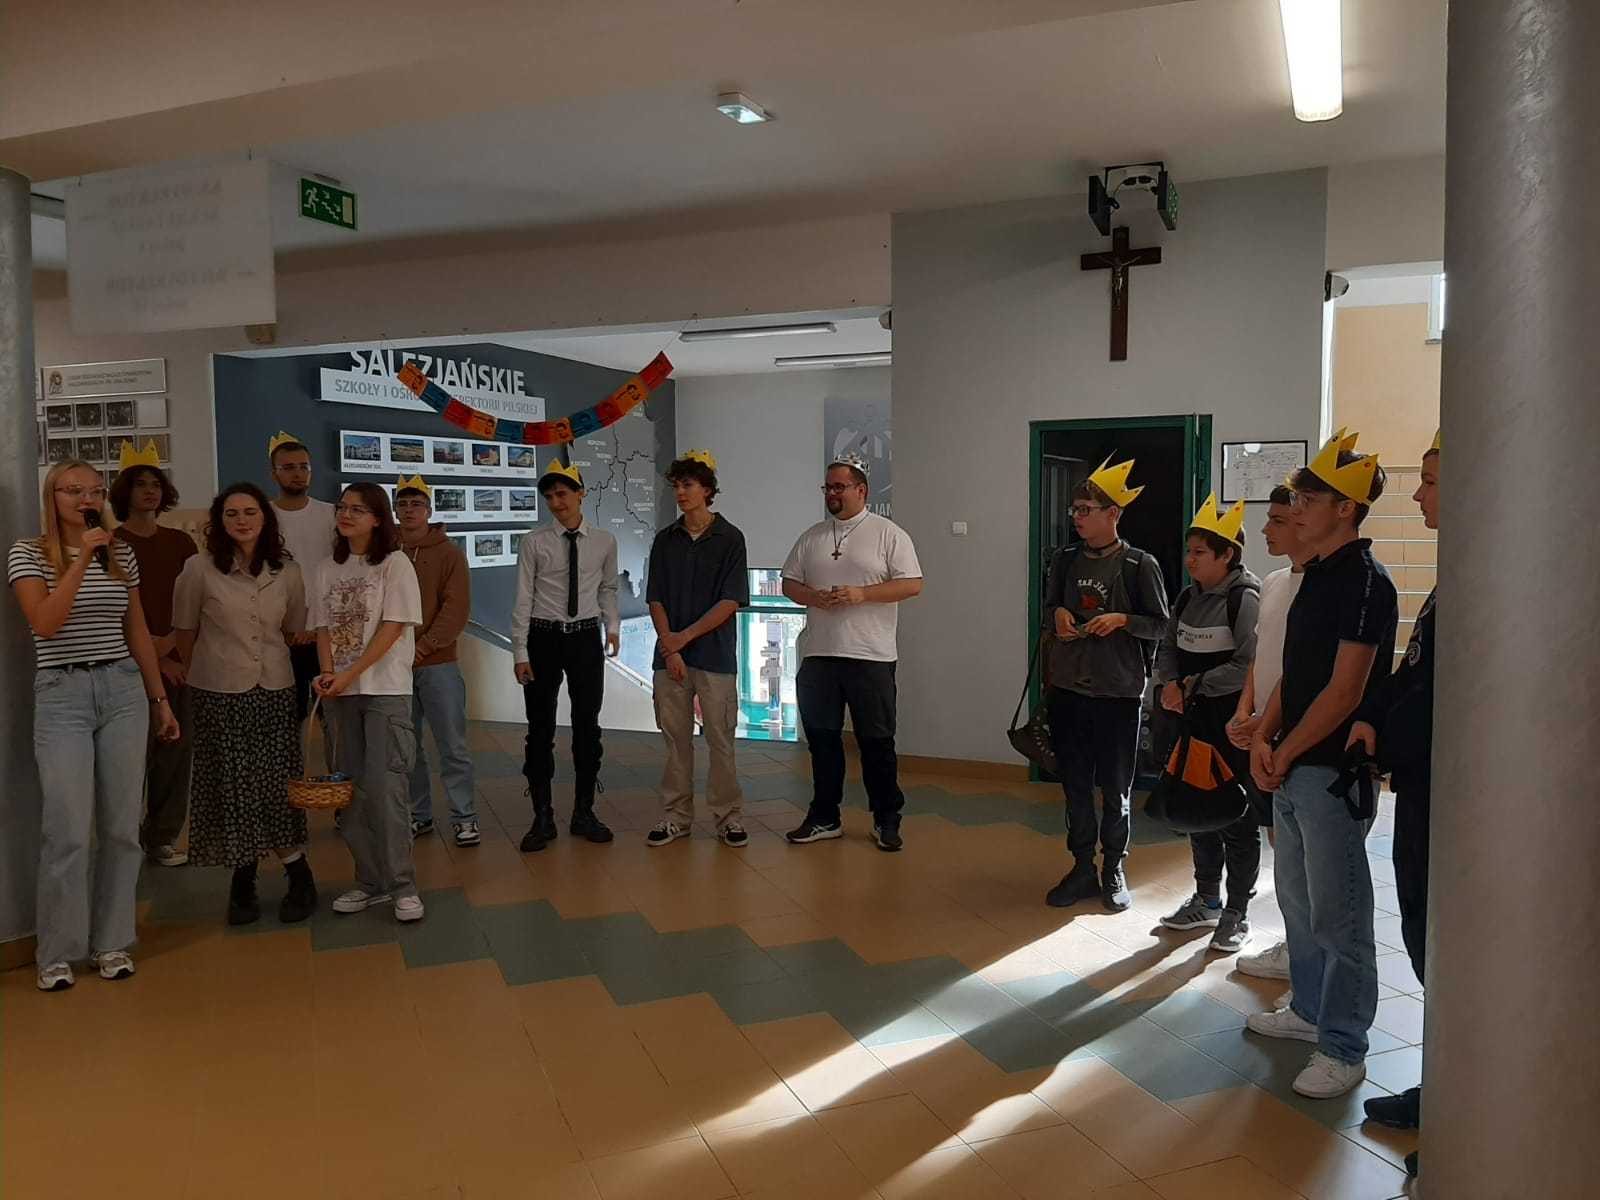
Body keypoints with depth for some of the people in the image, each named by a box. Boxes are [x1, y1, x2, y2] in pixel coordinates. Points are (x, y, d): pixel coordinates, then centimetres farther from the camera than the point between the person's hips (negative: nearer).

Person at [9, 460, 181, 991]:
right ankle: (57, 953, 12)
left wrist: (160, 699, 15)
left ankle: (111, 942, 18)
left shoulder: (121, 553, 10)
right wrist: (82, 558, -17)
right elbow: (44, 624, -15)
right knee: (68, 831, -5)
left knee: (121, 827, 5)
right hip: (61, 695, -3)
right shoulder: (28, 553, -1)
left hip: (123, 691, 4)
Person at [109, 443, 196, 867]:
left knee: (176, 747, 2)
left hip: (179, 659, 3)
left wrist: (170, 642, -5)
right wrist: (153, 654, -7)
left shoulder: (180, 542, 12)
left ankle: (163, 836, 14)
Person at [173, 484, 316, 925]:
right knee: (232, 786, 5)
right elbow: (185, 631, 5)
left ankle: (298, 875, 13)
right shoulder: (200, 568, -6)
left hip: (275, 690, 1)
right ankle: (242, 879, 20)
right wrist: (203, 673, 14)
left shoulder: (287, 571, 1)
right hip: (219, 693, -1)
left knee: (278, 785, 1)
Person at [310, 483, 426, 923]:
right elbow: (323, 628, 9)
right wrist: (327, 673, -9)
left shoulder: (394, 564, -4)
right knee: (352, 786, 8)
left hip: (384, 689, -5)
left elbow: (392, 628, -10)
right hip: (339, 691, 5)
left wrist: (349, 674, -15)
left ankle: (402, 886, 1)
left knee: (385, 785, -9)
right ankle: (370, 881, 19)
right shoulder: (328, 568, 11)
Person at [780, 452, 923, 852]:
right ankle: (824, 818, 23)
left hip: (870, 656, -4)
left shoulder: (888, 533, -2)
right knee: (822, 738, 11)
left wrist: (862, 594, -18)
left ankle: (886, 821, 17)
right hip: (819, 654, 5)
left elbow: (912, 584, -8)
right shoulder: (812, 537, 12)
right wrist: (812, 597, -8)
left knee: (876, 741, 3)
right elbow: (789, 582, 13)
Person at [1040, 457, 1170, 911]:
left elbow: (1161, 624, -1)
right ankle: (1082, 868, 24)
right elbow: (1047, 612, 16)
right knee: (1074, 783, 11)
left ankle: (1114, 870, 24)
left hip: (1119, 691, -4)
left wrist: (1121, 620, -17)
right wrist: (1057, 615, -5)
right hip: (1068, 687, 4)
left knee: (1116, 788, 7)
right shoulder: (1065, 560, 6)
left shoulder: (1140, 564, -6)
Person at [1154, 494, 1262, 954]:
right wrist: (1169, 684, -5)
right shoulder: (1189, 596, 9)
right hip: (1195, 723, 8)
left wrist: (1194, 685, -16)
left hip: (1234, 726, -8)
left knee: (1237, 819, 4)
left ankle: (1236, 914, 17)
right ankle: (1207, 901, 32)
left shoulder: (1246, 598, -15)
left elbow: (1248, 667, -22)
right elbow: (1167, 648, 14)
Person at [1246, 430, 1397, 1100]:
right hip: (1291, 768, 9)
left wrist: (1284, 755, -11)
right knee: (1296, 898, 19)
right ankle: (1309, 1011, 35)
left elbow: (1345, 691, -19)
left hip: (1332, 768, -9)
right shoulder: (1317, 575, 13)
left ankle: (1343, 1048, 13)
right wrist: (1263, 739, 3)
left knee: (1338, 914, 1)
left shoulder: (1364, 581, -16)